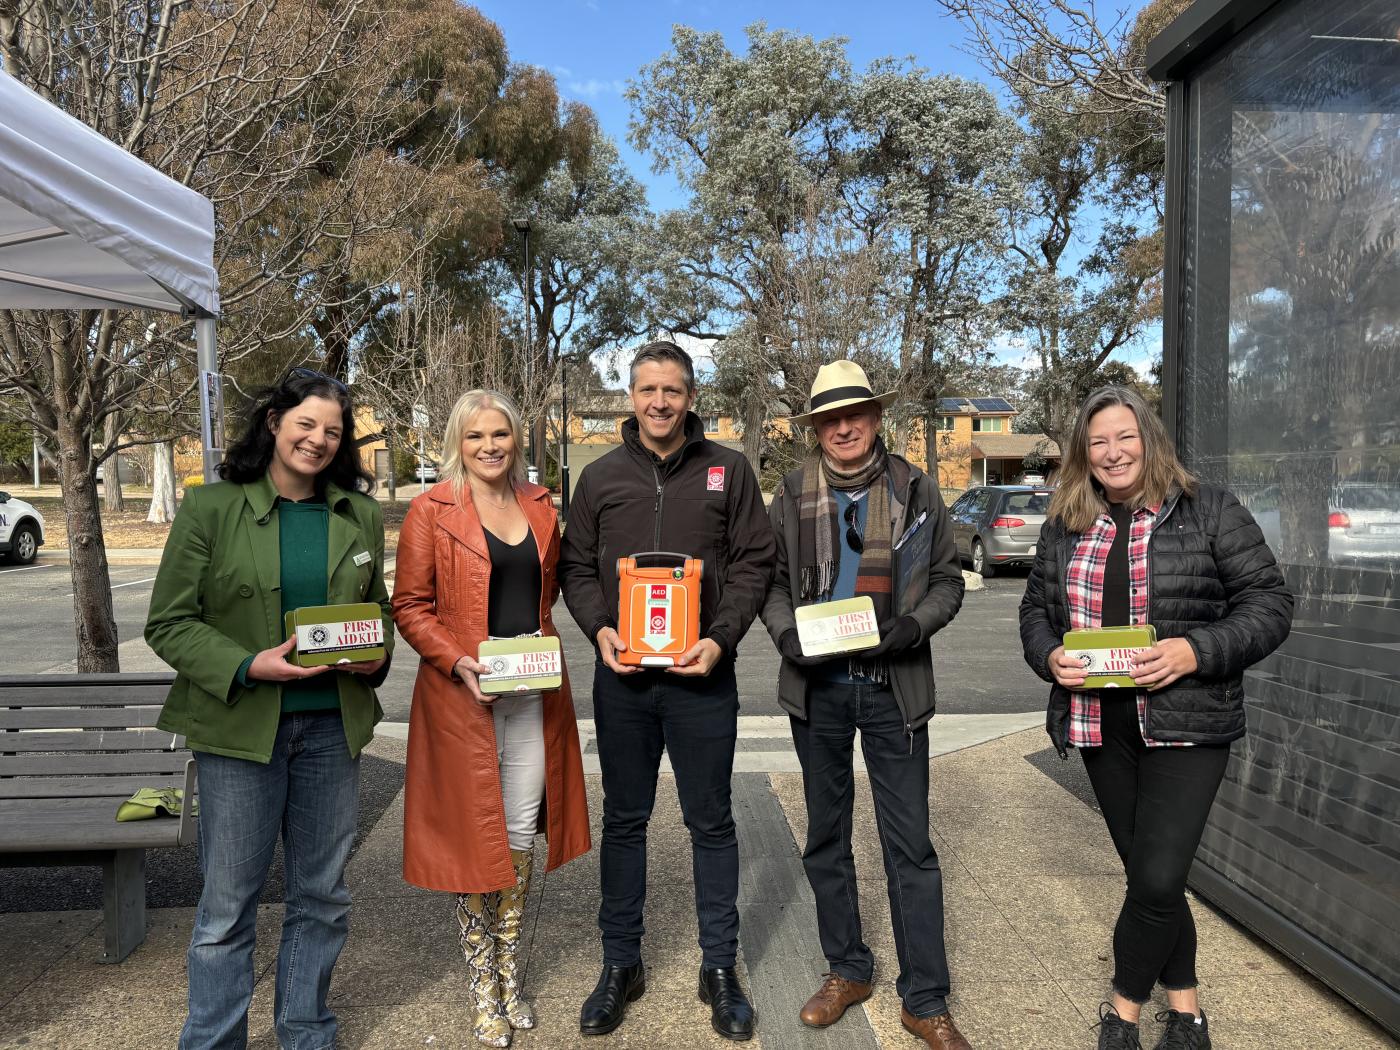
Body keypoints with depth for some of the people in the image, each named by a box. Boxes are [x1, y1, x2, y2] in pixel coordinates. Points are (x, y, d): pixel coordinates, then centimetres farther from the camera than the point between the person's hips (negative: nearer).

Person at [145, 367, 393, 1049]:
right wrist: (248, 666, -19)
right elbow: (168, 623, -5)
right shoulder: (211, 508, -4)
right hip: (239, 726, -3)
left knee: (323, 896, 15)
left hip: (332, 726, 4)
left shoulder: (360, 517, 7)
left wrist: (376, 656, -5)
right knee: (228, 904, 5)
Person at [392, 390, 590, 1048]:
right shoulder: (432, 510, -4)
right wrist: (458, 661, -17)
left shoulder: (539, 506, 9)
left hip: (535, 691, 4)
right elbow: (409, 606, -4)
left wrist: (543, 648, 4)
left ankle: (510, 975, 29)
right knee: (475, 835, 5)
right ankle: (483, 991, 22)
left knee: (523, 832, 10)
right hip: (463, 693, -4)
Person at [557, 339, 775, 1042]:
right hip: (621, 678, 2)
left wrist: (720, 639, -13)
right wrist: (600, 629, -8)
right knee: (624, 820, 13)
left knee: (710, 821, 9)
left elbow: (752, 562, 0)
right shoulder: (601, 476, 7)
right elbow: (576, 567, 9)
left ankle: (720, 967, 25)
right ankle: (621, 963, 29)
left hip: (701, 676, -1)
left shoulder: (727, 470, 2)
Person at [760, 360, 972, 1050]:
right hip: (817, 686, 2)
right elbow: (772, 582, 8)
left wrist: (913, 625, -15)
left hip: (894, 687, -2)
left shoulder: (915, 489, 2)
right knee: (826, 837, 14)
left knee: (910, 845, 2)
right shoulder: (793, 494, 4)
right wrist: (787, 634, -11)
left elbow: (948, 581, 4)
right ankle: (846, 970, 32)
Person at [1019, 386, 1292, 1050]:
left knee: (1157, 879, -7)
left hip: (1186, 726, -4)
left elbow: (1269, 604, -6)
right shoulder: (1064, 527, 7)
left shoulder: (1208, 511, -5)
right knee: (1147, 872, 15)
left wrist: (1194, 651, -20)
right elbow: (1036, 610, 14)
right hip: (1101, 727, 4)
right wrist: (1050, 657, -7)